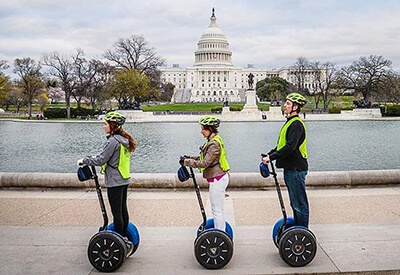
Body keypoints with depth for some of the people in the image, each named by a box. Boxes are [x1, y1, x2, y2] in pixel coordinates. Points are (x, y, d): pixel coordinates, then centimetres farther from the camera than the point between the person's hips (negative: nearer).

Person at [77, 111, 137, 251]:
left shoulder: (113, 141, -18)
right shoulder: (123, 139, 11)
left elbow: (101, 160, -16)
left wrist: (84, 160, -3)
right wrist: (96, 157, 23)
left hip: (115, 182, -10)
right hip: (124, 181, 10)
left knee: (116, 212, -1)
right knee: (123, 209, 16)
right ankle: (124, 237, 26)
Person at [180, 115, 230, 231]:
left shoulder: (214, 144, -22)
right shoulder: (214, 140, 10)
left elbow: (204, 163, -24)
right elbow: (205, 157, 16)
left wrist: (186, 162, -17)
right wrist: (190, 158, 7)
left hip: (218, 179, -10)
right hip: (219, 178, 10)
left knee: (217, 210, 0)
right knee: (217, 209, 20)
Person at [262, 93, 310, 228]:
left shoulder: (296, 124, -16)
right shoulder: (290, 122, 17)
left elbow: (290, 147, -25)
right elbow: (281, 145, 22)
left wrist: (271, 157, -21)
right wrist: (269, 155, 10)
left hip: (296, 169, -10)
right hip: (290, 168, 11)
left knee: (300, 203, -2)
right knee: (295, 203, 18)